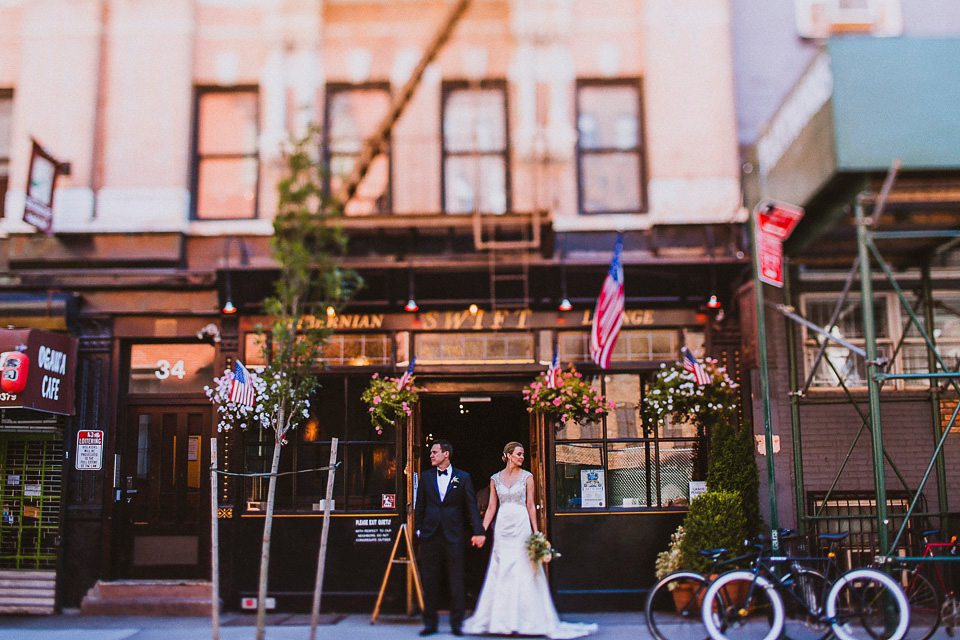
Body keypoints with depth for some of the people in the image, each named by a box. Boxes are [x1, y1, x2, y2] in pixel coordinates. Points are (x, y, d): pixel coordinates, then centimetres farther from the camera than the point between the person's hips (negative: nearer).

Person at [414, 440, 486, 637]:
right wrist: (418, 529, 4)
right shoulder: (426, 476, 9)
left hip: (453, 536, -2)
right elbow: (420, 505, 11)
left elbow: (471, 506, 0)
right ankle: (430, 623, 16)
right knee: (429, 582, 7)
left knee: (456, 582, 2)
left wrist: (478, 531, -7)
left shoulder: (462, 477, 3)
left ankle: (456, 624, 12)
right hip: (429, 536, 2)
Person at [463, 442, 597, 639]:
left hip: (521, 526, -2)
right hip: (502, 526, 2)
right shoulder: (496, 479, 8)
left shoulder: (527, 477, 3)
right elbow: (491, 508, 8)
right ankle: (502, 620, 12)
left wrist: (536, 532, -5)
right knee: (501, 572, 3)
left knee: (523, 571, -3)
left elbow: (531, 506, 1)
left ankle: (526, 619, 5)